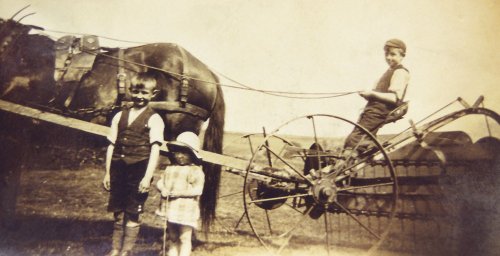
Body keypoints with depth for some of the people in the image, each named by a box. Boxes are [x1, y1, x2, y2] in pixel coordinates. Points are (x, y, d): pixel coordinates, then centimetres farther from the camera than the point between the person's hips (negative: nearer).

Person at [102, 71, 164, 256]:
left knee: (132, 214, 2)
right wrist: (107, 173, 11)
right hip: (118, 170, 4)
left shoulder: (154, 119, -2)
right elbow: (112, 145, 13)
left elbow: (155, 149, -8)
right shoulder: (120, 116, 12)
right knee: (118, 213, 12)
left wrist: (148, 177, -15)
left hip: (139, 171, -4)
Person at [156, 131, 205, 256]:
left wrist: (180, 193, -24)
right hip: (170, 209, 6)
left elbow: (197, 189, -16)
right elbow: (160, 181, 9)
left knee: (184, 238, 0)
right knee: (173, 238, 16)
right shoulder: (170, 168, 12)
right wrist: (162, 189, -13)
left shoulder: (195, 171, -8)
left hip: (186, 210, -6)